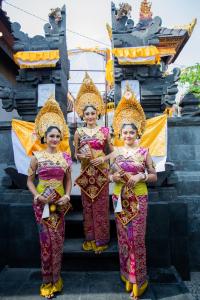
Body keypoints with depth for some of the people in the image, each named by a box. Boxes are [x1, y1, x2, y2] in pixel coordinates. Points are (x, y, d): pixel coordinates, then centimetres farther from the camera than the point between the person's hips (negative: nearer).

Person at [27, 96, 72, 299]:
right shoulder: (37, 157, -4)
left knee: (58, 240, 12)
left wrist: (67, 195, -6)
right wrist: (37, 196, -14)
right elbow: (29, 180, 0)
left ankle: (55, 278, 32)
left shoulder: (65, 157, 3)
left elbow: (68, 179, 9)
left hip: (59, 202, 3)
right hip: (42, 202, -2)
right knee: (47, 240, 5)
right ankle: (48, 281, 25)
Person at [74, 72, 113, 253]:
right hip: (86, 172, 2)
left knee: (101, 205, 5)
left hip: (101, 171, -1)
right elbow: (76, 154, 9)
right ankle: (90, 238, 25)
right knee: (87, 205, 9)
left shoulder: (104, 130, 1)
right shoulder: (79, 132, 4)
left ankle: (101, 239, 20)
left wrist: (104, 158, -11)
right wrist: (82, 156, -12)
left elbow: (112, 151, 6)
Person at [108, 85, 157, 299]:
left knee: (137, 237, 4)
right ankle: (126, 274, 34)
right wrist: (114, 177, -13)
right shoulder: (115, 152, 3)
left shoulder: (144, 152, -3)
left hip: (138, 199, -2)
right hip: (120, 199, 3)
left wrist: (141, 177, -17)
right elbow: (110, 175, 9)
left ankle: (138, 280, 24)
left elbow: (154, 176, 0)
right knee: (123, 236, 13)